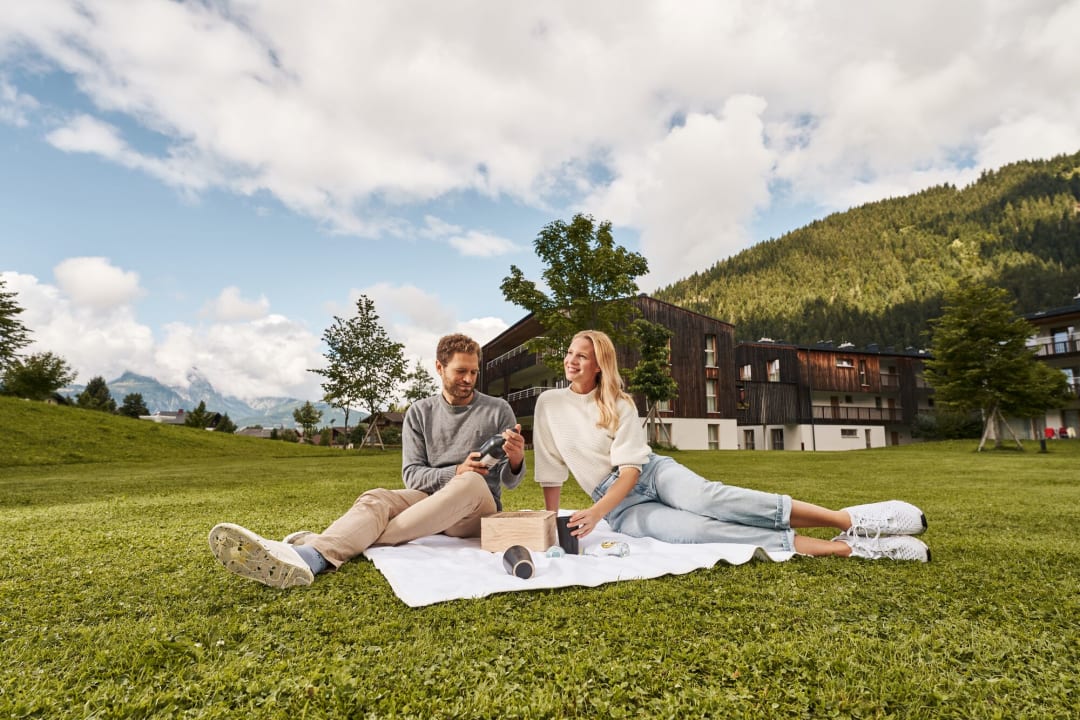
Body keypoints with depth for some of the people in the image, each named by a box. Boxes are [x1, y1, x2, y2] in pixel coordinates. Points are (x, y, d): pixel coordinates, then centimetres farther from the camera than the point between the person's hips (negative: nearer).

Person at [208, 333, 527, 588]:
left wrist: (516, 461, -25)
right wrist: (453, 472, -20)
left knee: (473, 481, -35)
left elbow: (509, 481, 0)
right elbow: (412, 475, 0)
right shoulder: (419, 413, 6)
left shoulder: (497, 410, 0)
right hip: (428, 499, 2)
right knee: (375, 499, -27)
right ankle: (310, 556, -58)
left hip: (479, 510, -2)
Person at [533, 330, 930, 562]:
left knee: (709, 498, -33)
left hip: (652, 472, 0)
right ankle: (845, 548, -32)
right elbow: (551, 475, 5)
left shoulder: (618, 403, -1)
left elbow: (632, 468, -10)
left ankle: (851, 520, -31)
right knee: (699, 530, -28)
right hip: (622, 507, 0)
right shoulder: (549, 404, 3)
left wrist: (595, 512, -25)